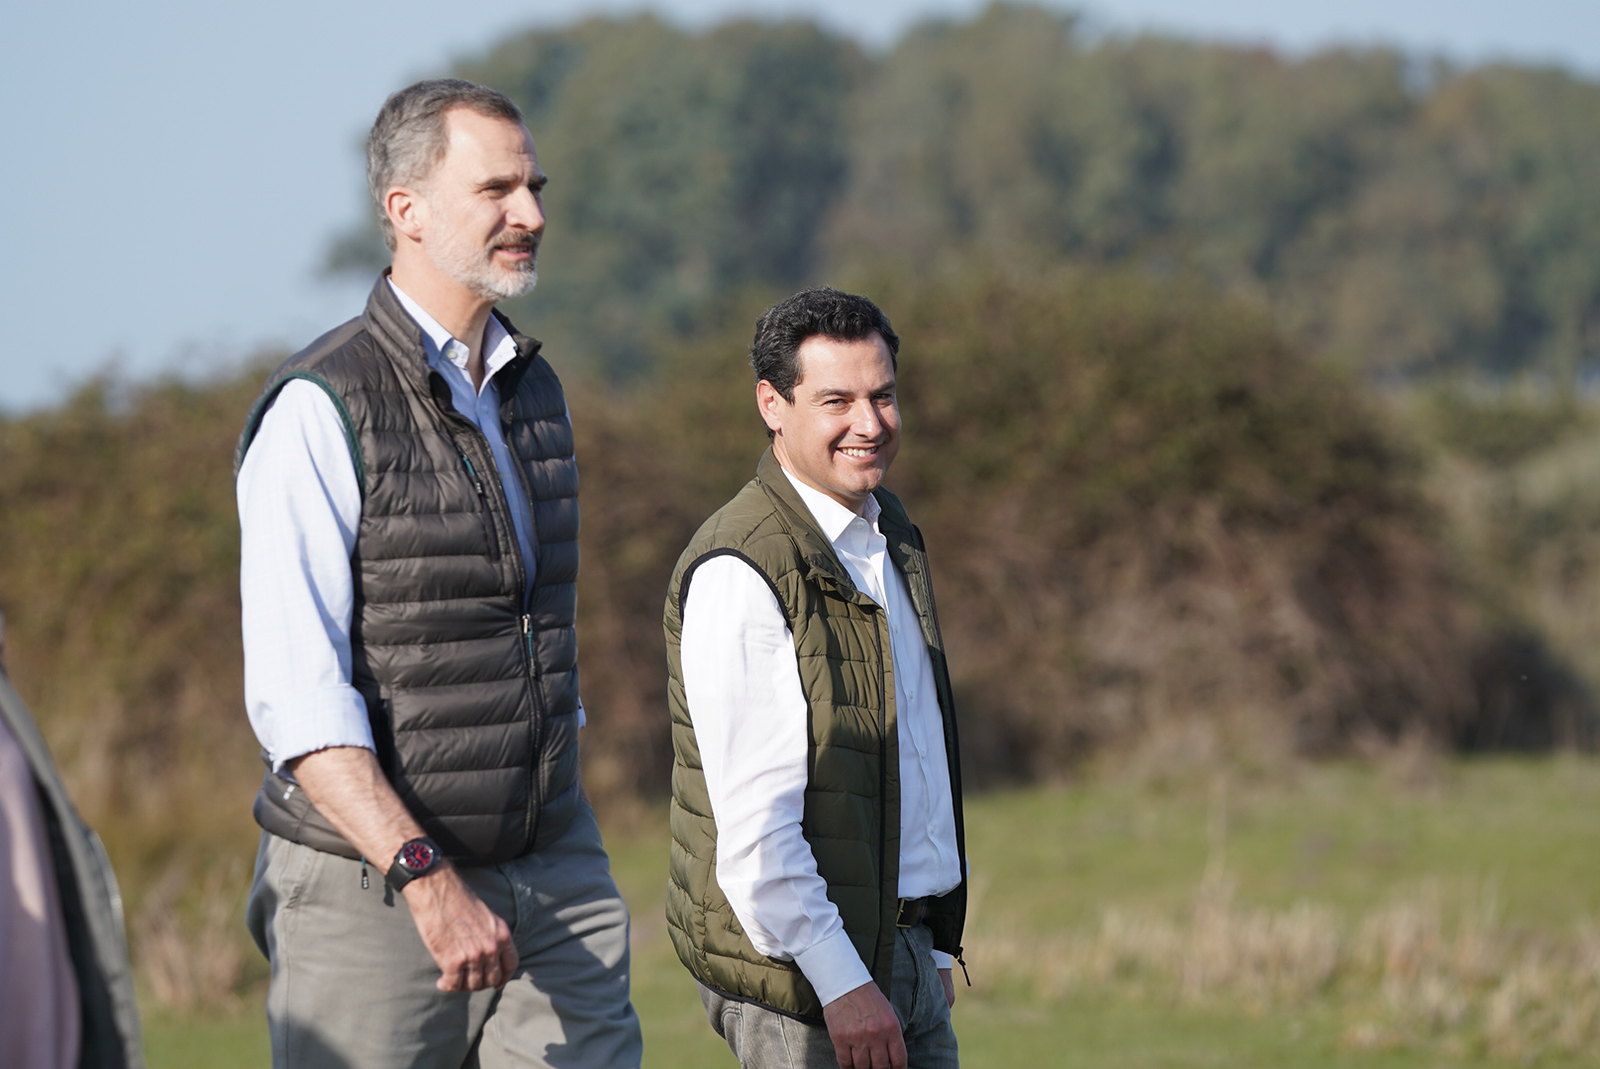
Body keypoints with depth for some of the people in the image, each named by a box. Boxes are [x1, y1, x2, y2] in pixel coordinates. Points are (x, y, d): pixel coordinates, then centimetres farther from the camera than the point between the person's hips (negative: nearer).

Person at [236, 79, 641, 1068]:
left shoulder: (536, 392, 14)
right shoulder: (320, 412, -11)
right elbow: (295, 693, -18)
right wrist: (426, 879, -27)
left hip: (552, 874, 6)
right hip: (372, 892, -6)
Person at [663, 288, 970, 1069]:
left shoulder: (885, 531, 13)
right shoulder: (739, 573, -15)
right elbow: (752, 817, -20)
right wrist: (841, 982, -21)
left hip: (904, 949, 8)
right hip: (801, 973, -8)